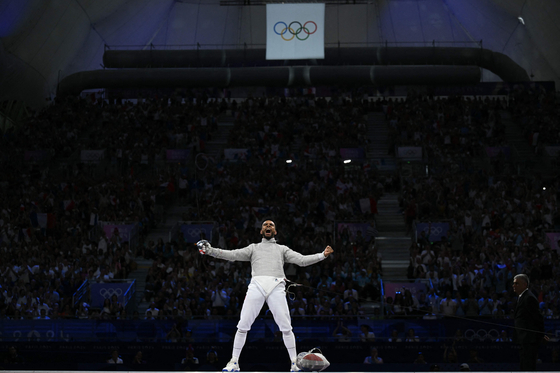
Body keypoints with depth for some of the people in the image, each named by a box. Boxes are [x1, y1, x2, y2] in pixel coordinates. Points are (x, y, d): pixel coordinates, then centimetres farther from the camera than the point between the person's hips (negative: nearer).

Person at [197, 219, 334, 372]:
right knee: (243, 326, -5)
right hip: (257, 285, 0)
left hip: (276, 287, 0)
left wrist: (322, 255, 1)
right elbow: (232, 255, 14)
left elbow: (302, 260, 15)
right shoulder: (253, 248, 24)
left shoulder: (282, 249, 24)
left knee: (286, 328, -6)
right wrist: (210, 250, 1)